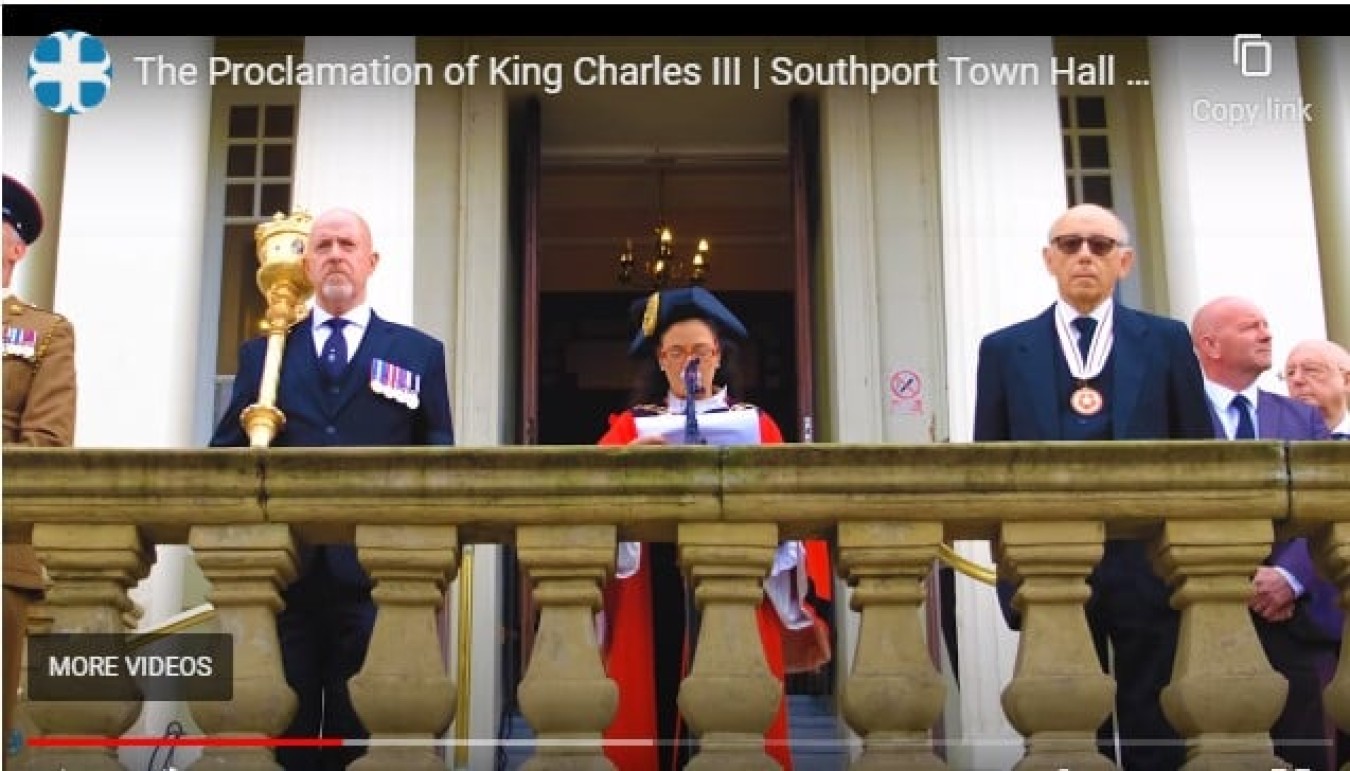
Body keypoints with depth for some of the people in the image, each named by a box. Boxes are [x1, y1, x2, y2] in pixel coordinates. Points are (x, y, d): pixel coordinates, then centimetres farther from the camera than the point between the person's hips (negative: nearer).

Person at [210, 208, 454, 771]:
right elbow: (226, 451, 13)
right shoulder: (263, 352, 19)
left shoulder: (419, 352, 14)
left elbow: (439, 455, 8)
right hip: (280, 567, 2)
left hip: (375, 570, -1)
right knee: (282, 726, 4)